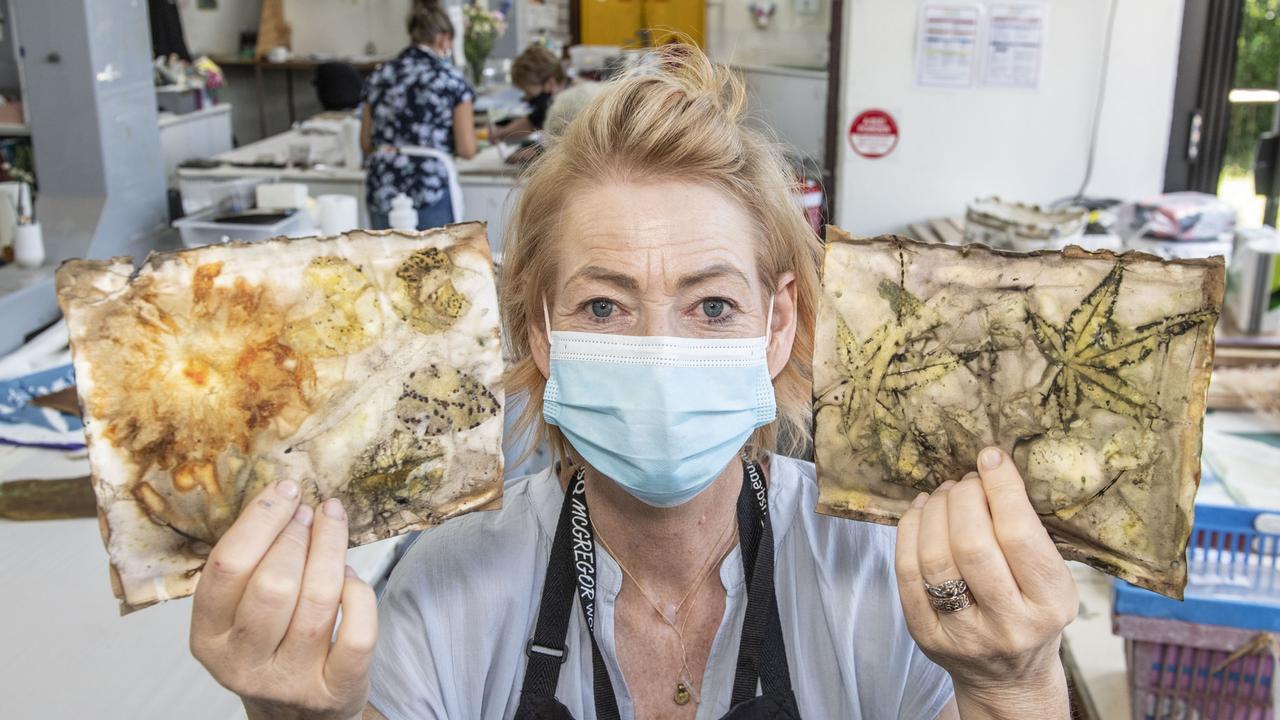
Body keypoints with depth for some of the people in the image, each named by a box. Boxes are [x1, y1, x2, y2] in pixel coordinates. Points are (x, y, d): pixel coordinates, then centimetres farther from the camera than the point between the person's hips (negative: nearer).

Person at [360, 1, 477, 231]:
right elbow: (467, 149, -4)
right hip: (430, 189, -4)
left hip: (382, 189, 4)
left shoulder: (380, 75, 11)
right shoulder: (450, 78, -1)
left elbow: (366, 143, 15)